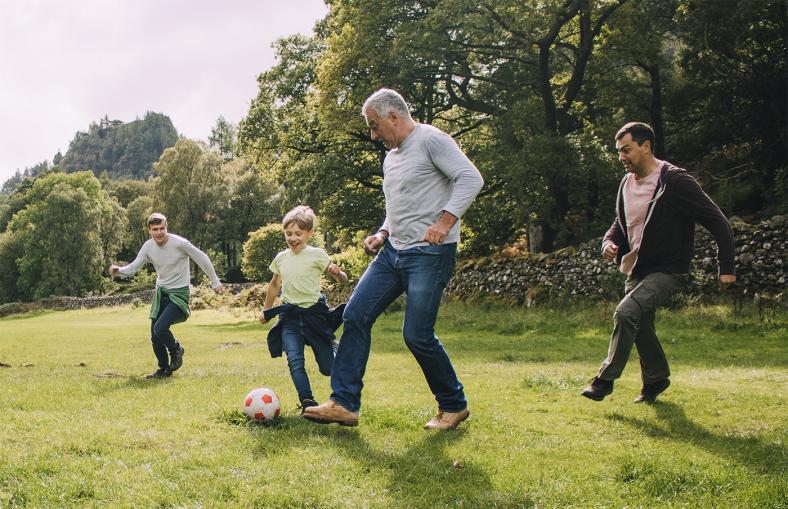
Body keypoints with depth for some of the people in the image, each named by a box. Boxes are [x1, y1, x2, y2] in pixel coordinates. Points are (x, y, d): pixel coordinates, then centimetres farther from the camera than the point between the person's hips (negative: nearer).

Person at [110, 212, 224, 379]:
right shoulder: (148, 246, -3)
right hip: (160, 292, 6)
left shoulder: (179, 243, -18)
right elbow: (133, 267, 0)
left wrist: (215, 283, -1)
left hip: (179, 293, -6)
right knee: (154, 337, 4)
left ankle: (176, 351, 8)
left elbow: (202, 259, -8)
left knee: (160, 328, -23)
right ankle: (164, 369, 26)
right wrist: (118, 270, -22)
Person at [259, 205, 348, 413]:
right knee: (294, 361, -18)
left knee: (328, 367, 1)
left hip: (313, 314, -3)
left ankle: (333, 349, 36)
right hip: (289, 317, 3)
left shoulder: (317, 254, -6)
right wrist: (266, 310, 29)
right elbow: (274, 285, 25)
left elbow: (342, 280, -6)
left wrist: (338, 273, -28)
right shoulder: (281, 258, 7)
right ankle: (307, 403, -20)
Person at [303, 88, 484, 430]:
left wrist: (445, 221, -27)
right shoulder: (391, 158, 20)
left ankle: (453, 406, 12)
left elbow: (470, 178, -17)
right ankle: (344, 404, 3)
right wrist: (383, 234, 12)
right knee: (355, 315, -1)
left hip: (430, 254, -9)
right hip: (393, 251, 9)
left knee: (417, 334, -9)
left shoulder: (430, 140, -7)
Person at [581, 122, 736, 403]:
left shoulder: (676, 181, -17)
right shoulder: (626, 183, 6)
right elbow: (620, 223, 21)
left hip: (667, 271, -8)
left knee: (626, 312, -25)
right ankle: (656, 379, 37)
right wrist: (610, 242, -2)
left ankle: (605, 379, -15)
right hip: (636, 270, 8)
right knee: (640, 327, 15)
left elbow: (718, 222, -14)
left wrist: (726, 267, -14)